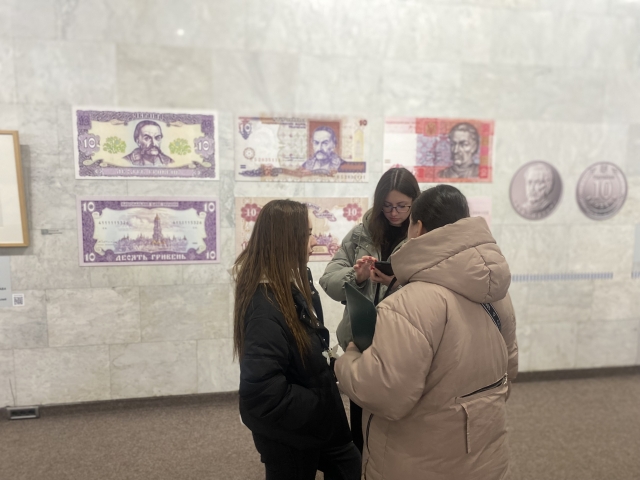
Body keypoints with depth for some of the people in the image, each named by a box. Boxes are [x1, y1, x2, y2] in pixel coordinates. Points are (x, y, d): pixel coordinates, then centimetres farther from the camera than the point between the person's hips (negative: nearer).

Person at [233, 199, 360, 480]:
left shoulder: (291, 286, -1)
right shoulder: (265, 308, -31)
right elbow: (264, 394, -34)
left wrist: (326, 366, -4)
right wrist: (320, 408, -23)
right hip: (287, 433, -8)